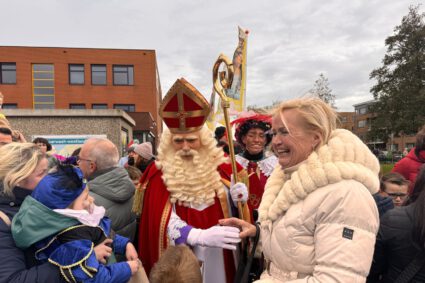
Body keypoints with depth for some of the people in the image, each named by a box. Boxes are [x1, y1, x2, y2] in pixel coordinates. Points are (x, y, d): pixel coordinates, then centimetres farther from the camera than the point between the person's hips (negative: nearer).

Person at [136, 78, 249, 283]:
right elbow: (162, 221, -21)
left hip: (218, 259, 2)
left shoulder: (219, 166, -5)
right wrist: (200, 236, -36)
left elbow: (230, 212, 2)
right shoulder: (159, 174, -10)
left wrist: (239, 201, -20)